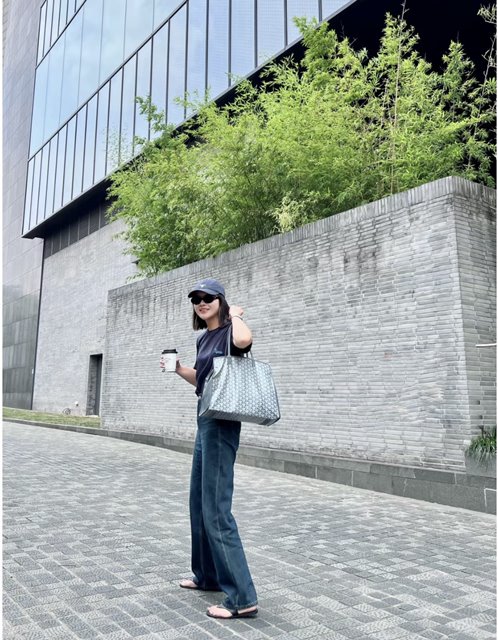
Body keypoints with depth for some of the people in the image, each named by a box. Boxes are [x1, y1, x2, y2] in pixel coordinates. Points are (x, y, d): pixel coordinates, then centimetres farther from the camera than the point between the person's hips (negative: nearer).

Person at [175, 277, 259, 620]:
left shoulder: (229, 331, -13)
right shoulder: (204, 338, 13)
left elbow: (244, 340, -40)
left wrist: (235, 315, -20)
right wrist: (179, 369, 8)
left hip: (222, 423, -10)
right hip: (205, 421, 10)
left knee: (216, 508, -8)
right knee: (200, 502, 18)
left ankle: (242, 597, -1)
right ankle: (208, 575, 33)